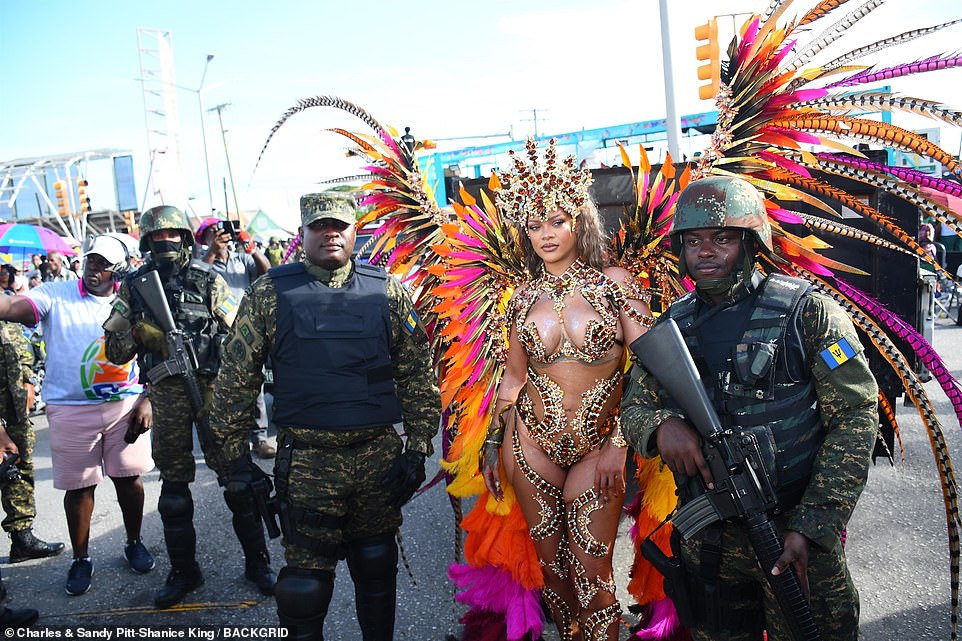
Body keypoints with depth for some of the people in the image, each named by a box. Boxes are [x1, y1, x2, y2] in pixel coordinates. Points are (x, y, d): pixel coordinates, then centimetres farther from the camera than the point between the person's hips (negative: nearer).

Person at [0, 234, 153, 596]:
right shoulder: (56, 295, -2)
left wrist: (147, 400, 1)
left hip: (126, 406, 2)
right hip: (70, 410, -1)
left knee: (129, 477, 9)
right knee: (79, 485, 8)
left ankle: (134, 543, 31)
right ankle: (81, 559, 26)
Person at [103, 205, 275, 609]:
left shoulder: (208, 281, 2)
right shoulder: (134, 287, 8)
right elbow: (114, 351, 8)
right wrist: (138, 332, -12)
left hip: (213, 388, -2)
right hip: (165, 394, 3)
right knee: (173, 484, 11)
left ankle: (257, 563, 16)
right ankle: (183, 572, 25)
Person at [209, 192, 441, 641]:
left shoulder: (387, 292, 2)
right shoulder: (269, 294, -1)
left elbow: (418, 375, 5)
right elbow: (236, 379, 3)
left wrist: (417, 450, 1)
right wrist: (237, 456, 2)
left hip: (380, 457, 2)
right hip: (307, 463, -2)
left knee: (377, 567, 17)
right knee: (306, 578, 6)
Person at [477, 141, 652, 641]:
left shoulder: (613, 282, -4)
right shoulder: (524, 298, 4)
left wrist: (621, 446, -15)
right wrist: (492, 444, 12)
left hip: (598, 445, -2)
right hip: (531, 441, 3)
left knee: (592, 574, 0)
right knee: (550, 560, 14)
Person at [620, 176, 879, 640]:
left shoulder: (808, 312, -8)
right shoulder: (673, 325, 4)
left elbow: (855, 417, -10)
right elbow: (633, 408, 7)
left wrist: (812, 528, -17)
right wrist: (661, 425, -18)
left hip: (796, 537, -3)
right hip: (705, 540, 4)